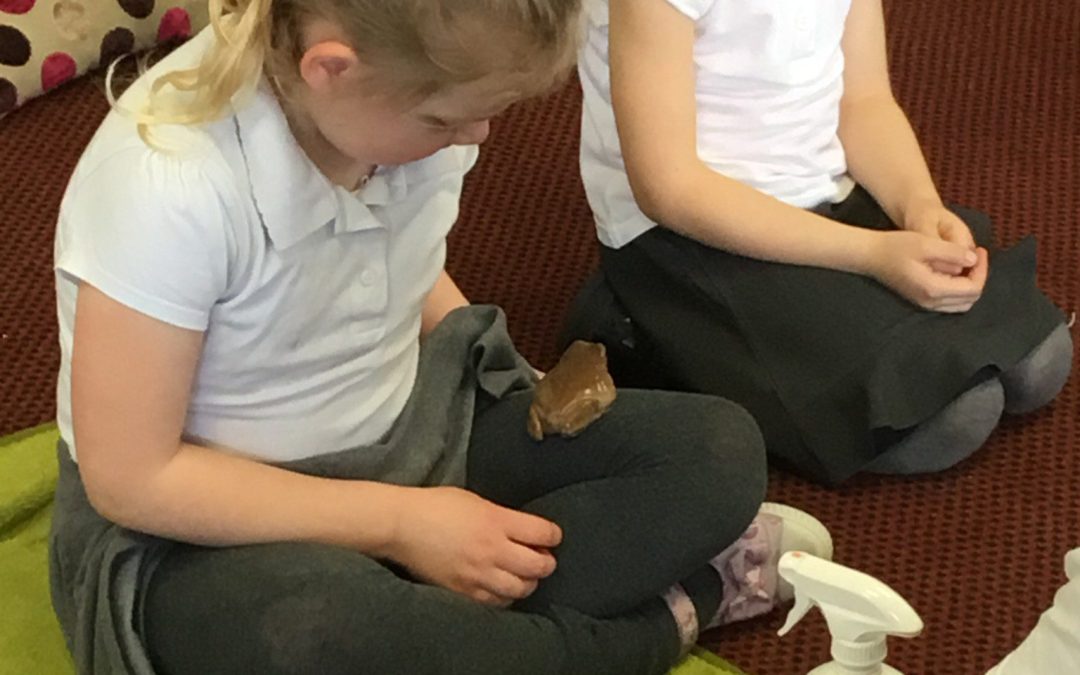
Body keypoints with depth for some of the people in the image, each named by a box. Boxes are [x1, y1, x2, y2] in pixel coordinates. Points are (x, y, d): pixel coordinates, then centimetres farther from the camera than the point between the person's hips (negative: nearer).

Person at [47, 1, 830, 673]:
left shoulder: (401, 101, -11)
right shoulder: (165, 188, -30)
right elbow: (129, 477, -23)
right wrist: (401, 523, -22)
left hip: (408, 433, 6)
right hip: (205, 526, -5)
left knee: (720, 449, -8)